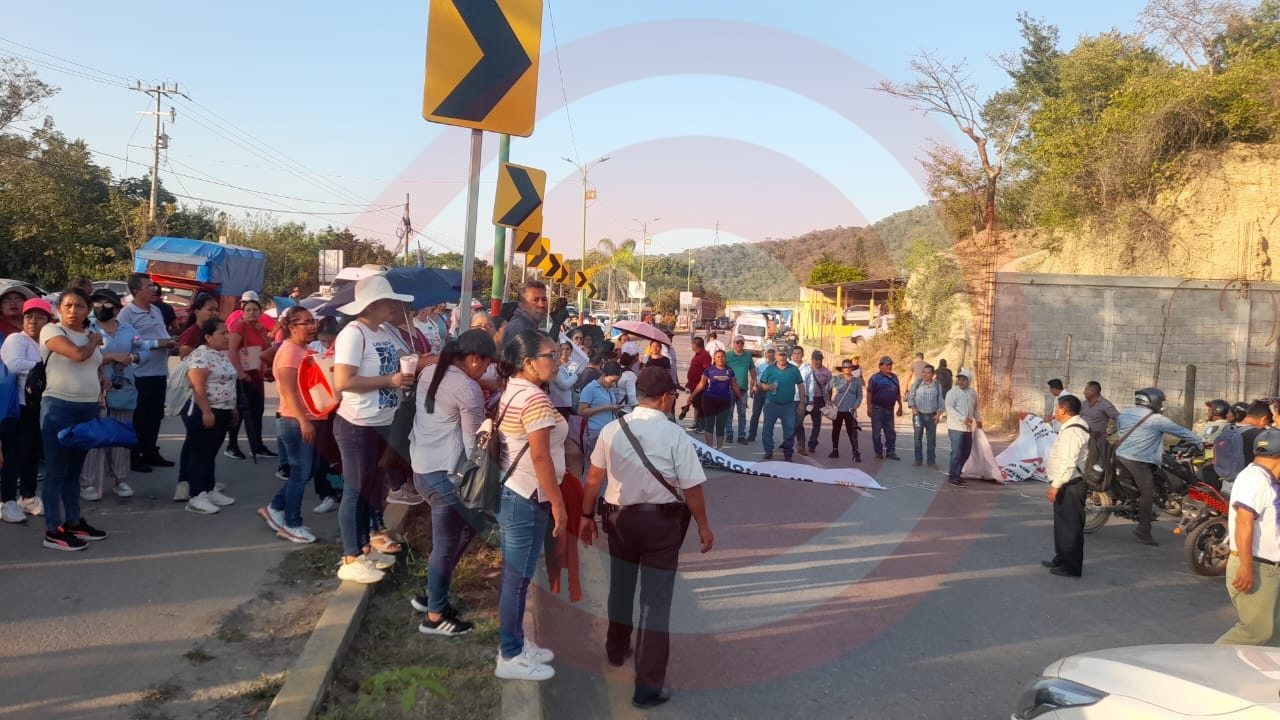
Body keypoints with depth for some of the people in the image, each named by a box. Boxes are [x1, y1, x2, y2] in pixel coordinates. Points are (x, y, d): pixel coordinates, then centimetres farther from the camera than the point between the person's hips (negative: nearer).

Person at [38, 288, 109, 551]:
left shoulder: (90, 336, 13)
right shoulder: (51, 330, -7)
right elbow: (78, 355, -22)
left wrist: (100, 382, 5)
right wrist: (94, 341, -3)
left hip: (89, 408, 7)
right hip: (59, 407, -6)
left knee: (75, 469, 15)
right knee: (56, 470, -3)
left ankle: (73, 521, 23)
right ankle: (53, 530, 2)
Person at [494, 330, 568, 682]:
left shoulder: (513, 392, 10)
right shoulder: (535, 398, -21)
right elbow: (540, 457, -23)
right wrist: (558, 503, -16)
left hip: (511, 493, 10)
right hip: (528, 500, -10)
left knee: (515, 576, 18)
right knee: (517, 579, 1)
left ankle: (515, 643, 30)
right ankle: (510, 657, 11)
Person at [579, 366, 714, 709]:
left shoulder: (612, 429, -4)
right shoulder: (675, 435, -16)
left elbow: (594, 478, 2)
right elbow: (692, 488, -14)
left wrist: (586, 516, 14)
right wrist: (704, 527, 0)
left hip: (620, 517, 4)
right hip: (662, 521, -4)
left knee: (621, 587, 25)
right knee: (655, 600, 3)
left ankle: (616, 649, 48)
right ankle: (649, 686, 7)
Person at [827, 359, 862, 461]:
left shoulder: (857, 381, 4)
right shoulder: (836, 379, 1)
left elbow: (859, 395, 7)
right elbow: (827, 390, 9)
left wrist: (855, 406, -6)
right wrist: (828, 401, 1)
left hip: (850, 411, -1)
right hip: (837, 409, 1)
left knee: (852, 431, -8)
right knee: (836, 430, 11)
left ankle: (856, 453, -9)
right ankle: (835, 450, 24)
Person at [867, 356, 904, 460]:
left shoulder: (894, 377, 12)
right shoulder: (875, 378, -7)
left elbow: (898, 393, 18)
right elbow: (869, 393, -11)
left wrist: (900, 406, 16)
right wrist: (869, 408, -16)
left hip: (889, 409, 6)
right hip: (878, 408, -6)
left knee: (891, 432, 8)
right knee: (877, 432, 1)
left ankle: (891, 452, 14)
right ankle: (878, 452, 9)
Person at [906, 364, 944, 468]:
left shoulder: (937, 385, 2)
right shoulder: (917, 383, 0)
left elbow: (940, 400, 5)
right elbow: (910, 396, 2)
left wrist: (938, 413, -2)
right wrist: (913, 407, -12)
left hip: (932, 415, 0)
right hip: (918, 414, 0)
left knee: (931, 439, 4)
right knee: (918, 437, 6)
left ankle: (931, 460, 12)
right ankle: (918, 459, 16)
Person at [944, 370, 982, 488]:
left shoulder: (973, 393, 10)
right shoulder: (953, 392, -10)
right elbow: (949, 408, -19)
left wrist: (978, 419, 11)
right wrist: (963, 418, -25)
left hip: (968, 428, 7)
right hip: (956, 427, -7)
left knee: (966, 453, 11)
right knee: (957, 453, -9)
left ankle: (956, 474, 23)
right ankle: (953, 477, -1)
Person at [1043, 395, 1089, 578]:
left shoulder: (1071, 431, -21)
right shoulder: (1074, 426, 13)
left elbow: (1068, 463, -27)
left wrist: (1055, 486, -25)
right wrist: (1056, 484, 22)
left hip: (1070, 485, -11)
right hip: (1068, 484, 11)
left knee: (1070, 526, -2)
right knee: (1063, 524, 20)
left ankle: (1072, 567, 5)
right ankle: (1062, 559, 32)